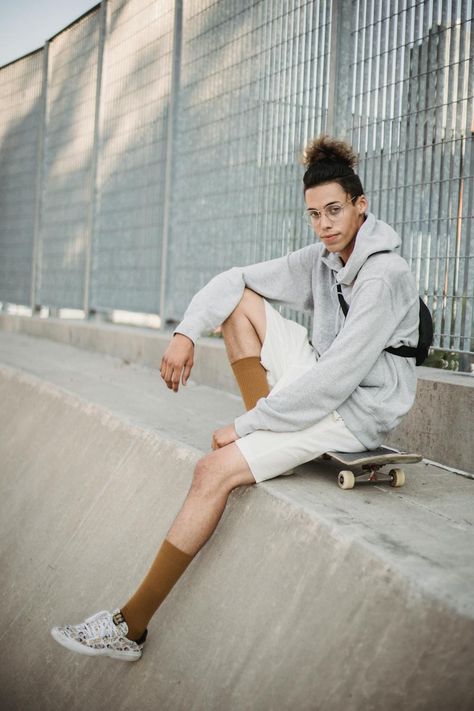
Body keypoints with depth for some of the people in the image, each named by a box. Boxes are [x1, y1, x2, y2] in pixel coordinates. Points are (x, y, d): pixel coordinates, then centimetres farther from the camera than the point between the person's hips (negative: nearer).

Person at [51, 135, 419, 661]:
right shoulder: (320, 259, 3)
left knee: (213, 470, -21)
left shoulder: (384, 276, -21)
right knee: (240, 302, 2)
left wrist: (244, 428, -21)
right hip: (325, 379, 8)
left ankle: (130, 626, -12)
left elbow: (334, 378, -26)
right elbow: (235, 279, 7)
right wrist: (186, 333, -11)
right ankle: (267, 437, -2)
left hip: (358, 410, -8)